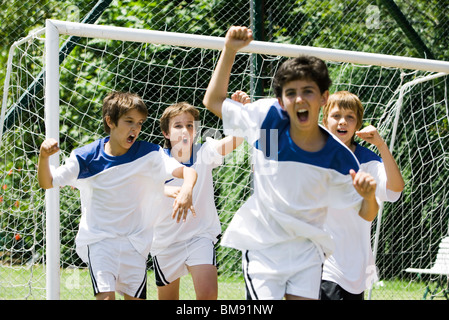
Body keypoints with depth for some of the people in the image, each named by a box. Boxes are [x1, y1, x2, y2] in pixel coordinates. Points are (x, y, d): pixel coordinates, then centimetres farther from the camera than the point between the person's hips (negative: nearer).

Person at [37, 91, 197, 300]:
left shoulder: (148, 155, -6)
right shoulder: (86, 157, -4)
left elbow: (188, 171, -16)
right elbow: (47, 183, 0)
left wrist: (186, 190, -39)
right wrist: (44, 157, -21)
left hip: (135, 242, 2)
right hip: (98, 241, -2)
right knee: (105, 296, -19)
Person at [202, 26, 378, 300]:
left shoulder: (338, 157, -11)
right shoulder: (267, 118, -9)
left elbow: (366, 213, -1)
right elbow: (213, 101, 5)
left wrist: (369, 196, -25)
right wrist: (230, 50, -3)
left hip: (307, 250, 1)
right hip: (261, 248, -1)